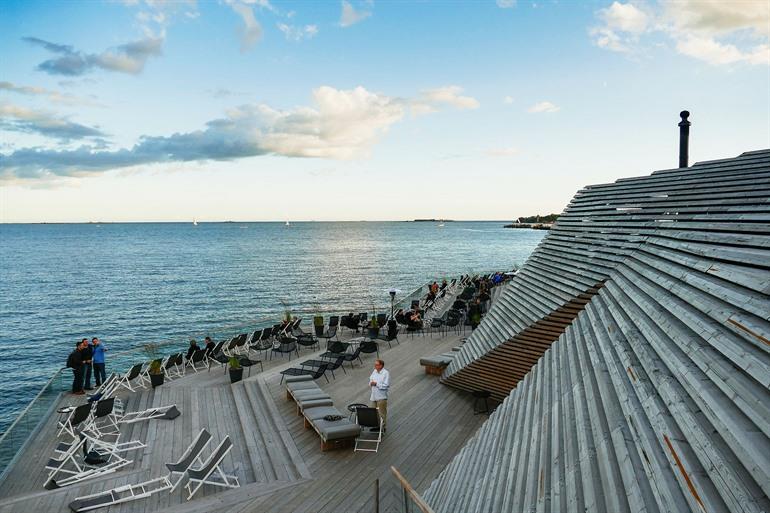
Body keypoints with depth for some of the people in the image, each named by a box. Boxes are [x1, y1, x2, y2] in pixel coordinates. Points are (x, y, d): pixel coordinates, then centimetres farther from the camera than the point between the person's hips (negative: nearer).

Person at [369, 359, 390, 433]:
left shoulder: (386, 373, -16)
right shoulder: (374, 371, 6)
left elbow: (386, 385, -20)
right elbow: (371, 379, 18)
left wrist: (376, 384, -22)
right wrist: (371, 383, -5)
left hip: (381, 397, -7)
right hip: (374, 396, 7)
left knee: (382, 413, 2)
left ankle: (383, 427, 14)